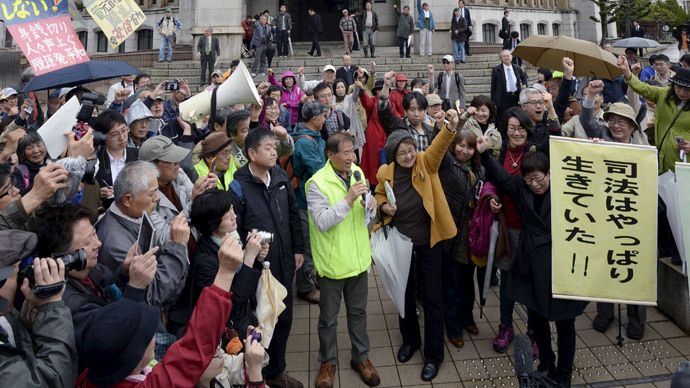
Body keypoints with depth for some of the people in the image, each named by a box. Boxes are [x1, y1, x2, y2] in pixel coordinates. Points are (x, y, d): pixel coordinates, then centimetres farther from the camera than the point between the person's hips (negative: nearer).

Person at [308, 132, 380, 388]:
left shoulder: (357, 173, 1)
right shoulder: (317, 183, -19)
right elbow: (322, 222, -25)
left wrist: (370, 203, -10)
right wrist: (348, 199, -32)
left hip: (358, 257, 5)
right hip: (332, 261, -5)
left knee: (358, 311, 20)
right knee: (328, 317, 13)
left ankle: (361, 357, 39)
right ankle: (328, 362, 35)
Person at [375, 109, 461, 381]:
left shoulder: (426, 163, -13)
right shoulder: (385, 173, -8)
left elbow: (438, 146, -33)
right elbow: (379, 195, 11)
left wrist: (450, 128, -52)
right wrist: (384, 206, -11)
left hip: (427, 241, -2)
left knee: (432, 297, 5)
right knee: (405, 292, 17)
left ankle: (433, 354, 21)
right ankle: (410, 339, 41)